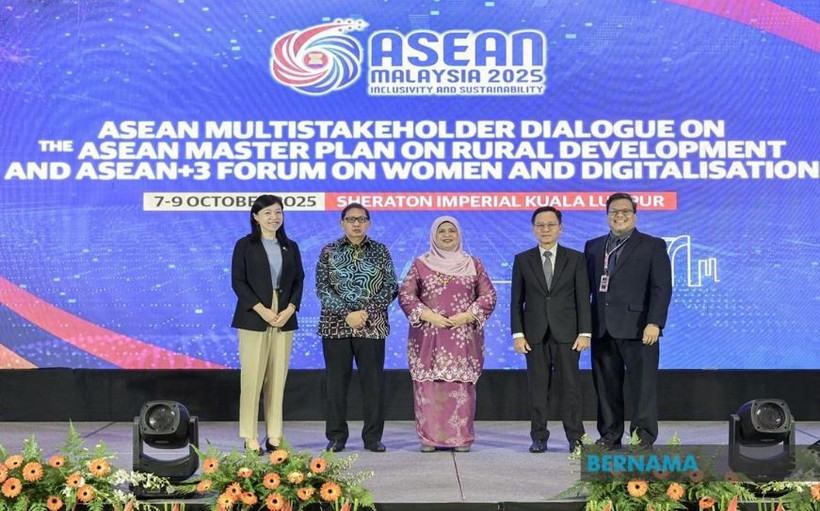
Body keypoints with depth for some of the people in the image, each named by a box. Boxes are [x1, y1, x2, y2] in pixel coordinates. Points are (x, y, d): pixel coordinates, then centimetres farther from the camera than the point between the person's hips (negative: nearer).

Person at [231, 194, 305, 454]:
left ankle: (274, 435, 9)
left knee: (278, 378, 4)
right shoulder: (245, 245, 2)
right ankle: (250, 437, 2)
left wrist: (289, 310, -6)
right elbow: (238, 281, -4)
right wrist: (262, 310, -13)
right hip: (254, 318, -3)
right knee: (252, 377, -5)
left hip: (285, 319, 4)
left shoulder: (290, 247, 13)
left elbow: (298, 282, 11)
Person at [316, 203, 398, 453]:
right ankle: (336, 436, 13)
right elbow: (322, 288, -2)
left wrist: (366, 312, -11)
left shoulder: (380, 251, 6)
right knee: (337, 381, 3)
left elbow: (390, 287, 2)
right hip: (336, 325, 0)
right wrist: (347, 314, -13)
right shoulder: (328, 252, 5)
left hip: (372, 326, 0)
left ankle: (373, 437, 11)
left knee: (373, 381, 2)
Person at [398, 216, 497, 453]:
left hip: (464, 337, 1)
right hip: (429, 337, 0)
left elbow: (488, 296, 6)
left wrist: (468, 315, -8)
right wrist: (427, 315, -11)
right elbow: (405, 294, 2)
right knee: (429, 385, -1)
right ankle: (429, 437, 5)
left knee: (462, 386, -1)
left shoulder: (473, 264, 9)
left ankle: (461, 437, 6)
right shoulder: (420, 264, 6)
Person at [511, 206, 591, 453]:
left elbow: (583, 298, 2)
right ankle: (539, 437, 10)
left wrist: (585, 332, -6)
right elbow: (516, 301, 6)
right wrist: (518, 334, -3)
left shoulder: (576, 258, 5)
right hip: (535, 334, 1)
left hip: (566, 333, -1)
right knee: (537, 388, 3)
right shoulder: (522, 260, 7)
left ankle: (575, 438, 6)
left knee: (570, 386, -1)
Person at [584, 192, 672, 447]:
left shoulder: (653, 246, 4)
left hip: (637, 328, -4)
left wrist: (654, 323, -15)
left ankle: (644, 437, 3)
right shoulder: (593, 246, 17)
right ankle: (610, 435, 17)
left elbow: (662, 288, -5)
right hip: (601, 329, 4)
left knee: (642, 384, -3)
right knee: (606, 385, 8)